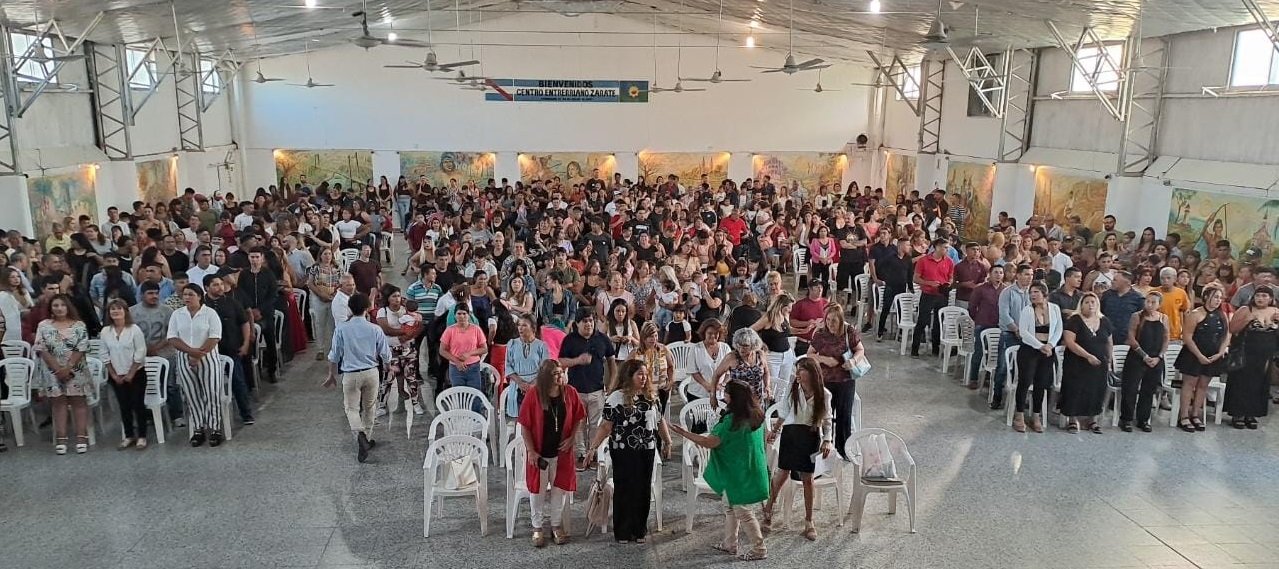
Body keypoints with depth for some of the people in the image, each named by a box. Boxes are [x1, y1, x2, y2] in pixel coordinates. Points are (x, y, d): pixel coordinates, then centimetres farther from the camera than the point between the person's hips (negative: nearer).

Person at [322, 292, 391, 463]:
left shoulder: (341, 328, -11)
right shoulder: (375, 329, -8)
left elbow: (334, 355, -5)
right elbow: (386, 355, -1)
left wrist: (332, 375, 10)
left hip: (350, 374, -2)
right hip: (371, 372, 2)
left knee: (351, 408, 8)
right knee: (369, 407, 19)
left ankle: (360, 434, -19)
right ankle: (367, 439, 30)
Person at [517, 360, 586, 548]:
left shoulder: (570, 393, -7)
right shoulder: (534, 394, -15)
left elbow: (580, 417, 5)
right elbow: (524, 425, -11)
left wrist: (572, 438, -8)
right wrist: (531, 451, -14)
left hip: (561, 451, 2)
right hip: (539, 452, -2)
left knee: (560, 487, 12)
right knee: (537, 489, 10)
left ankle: (556, 524, 31)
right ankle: (538, 527, 26)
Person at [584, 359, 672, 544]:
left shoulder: (651, 396, 5)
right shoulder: (616, 397, -11)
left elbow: (660, 421, 15)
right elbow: (605, 426, -12)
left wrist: (667, 442, 17)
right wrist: (592, 447, -16)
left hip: (647, 450, 5)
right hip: (624, 451, -5)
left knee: (643, 489, 10)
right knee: (624, 490, 5)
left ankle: (639, 530, 23)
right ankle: (622, 532, 17)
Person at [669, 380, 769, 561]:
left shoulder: (732, 421, -25)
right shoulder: (756, 416, 1)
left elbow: (710, 442, -21)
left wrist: (684, 433, -15)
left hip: (738, 473, -9)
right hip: (751, 470, 9)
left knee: (742, 511, 4)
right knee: (733, 507, 20)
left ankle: (759, 549, 12)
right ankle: (729, 544, 31)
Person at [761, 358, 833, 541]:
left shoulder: (824, 395, -8)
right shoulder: (793, 389, -6)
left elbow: (827, 420, 3)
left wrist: (827, 440, -5)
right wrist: (774, 430, 11)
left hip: (811, 437, -1)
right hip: (790, 432, 1)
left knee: (807, 479, 5)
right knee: (783, 473, 7)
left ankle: (809, 521, 19)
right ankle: (768, 508, 31)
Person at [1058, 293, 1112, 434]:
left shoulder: (1104, 321, 8)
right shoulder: (1074, 320, -8)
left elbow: (1109, 343, 16)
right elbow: (1069, 342, -17)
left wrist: (1109, 362, 11)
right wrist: (1088, 356, -21)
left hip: (1100, 366, 5)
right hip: (1077, 365, -4)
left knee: (1096, 392, 7)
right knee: (1075, 391, -2)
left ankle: (1092, 419, 21)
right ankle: (1073, 420, 10)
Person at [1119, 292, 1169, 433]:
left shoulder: (1164, 319, 6)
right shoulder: (1137, 317, -4)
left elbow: (1166, 340, 7)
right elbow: (1131, 339, -8)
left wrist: (1158, 357, -5)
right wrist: (1144, 356, -12)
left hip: (1156, 361, 3)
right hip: (1136, 359, -3)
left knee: (1148, 391, 9)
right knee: (1131, 389, -5)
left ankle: (1143, 420, 19)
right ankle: (1126, 419, 4)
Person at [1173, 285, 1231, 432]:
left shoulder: (1223, 316, 7)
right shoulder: (1196, 314, -10)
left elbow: (1226, 336, 9)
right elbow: (1187, 337, -14)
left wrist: (1220, 353, -4)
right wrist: (1199, 356, -16)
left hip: (1214, 357, 6)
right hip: (1193, 356, -5)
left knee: (1203, 385, 11)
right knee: (1189, 384, -1)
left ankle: (1195, 415, 20)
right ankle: (1183, 417, 2)